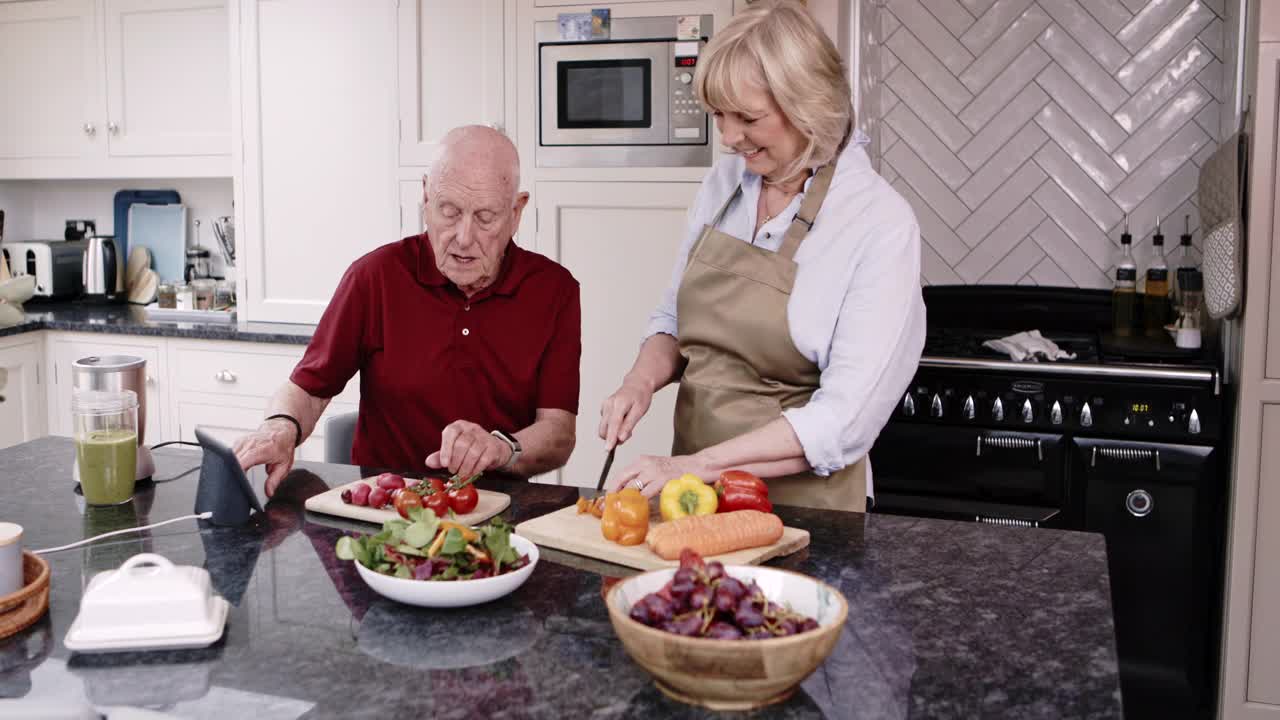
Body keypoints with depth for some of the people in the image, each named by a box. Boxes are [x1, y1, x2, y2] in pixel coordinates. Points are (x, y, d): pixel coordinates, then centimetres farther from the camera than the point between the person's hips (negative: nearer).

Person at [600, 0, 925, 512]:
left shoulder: (881, 225, -14)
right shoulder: (725, 181, 3)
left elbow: (845, 419, -19)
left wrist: (699, 464, -22)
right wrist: (642, 381, -5)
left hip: (798, 499, -4)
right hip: (692, 489, 4)